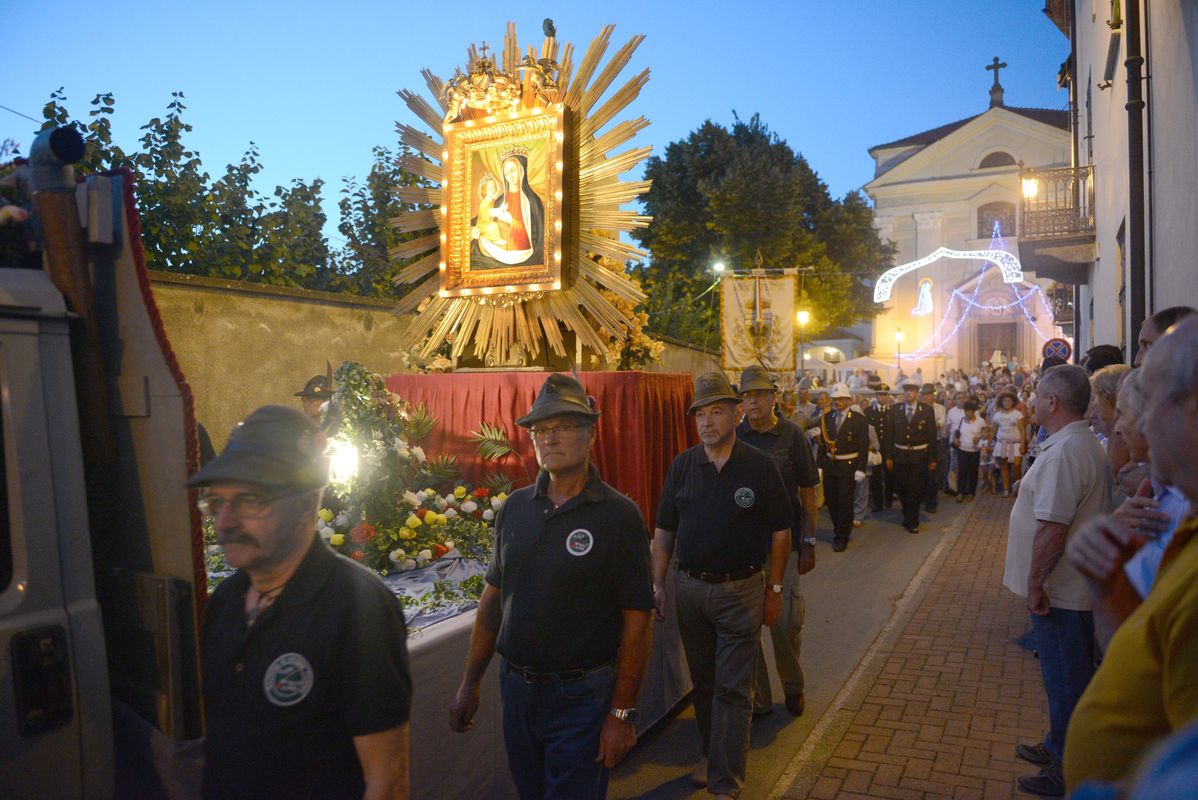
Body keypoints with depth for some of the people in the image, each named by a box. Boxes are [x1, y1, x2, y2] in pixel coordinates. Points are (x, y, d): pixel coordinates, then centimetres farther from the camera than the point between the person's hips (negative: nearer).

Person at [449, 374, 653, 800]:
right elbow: (492, 597, 8)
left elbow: (636, 621, -13)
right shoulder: (515, 507, 1)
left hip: (581, 696, -5)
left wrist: (622, 713, -13)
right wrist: (470, 684, 10)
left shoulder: (618, 515, -14)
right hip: (515, 687, 5)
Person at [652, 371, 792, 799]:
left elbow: (780, 532, -2)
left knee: (732, 689, 3)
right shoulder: (682, 466, 0)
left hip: (740, 590, -3)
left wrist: (774, 590, -2)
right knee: (703, 681, 18)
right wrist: (658, 584, 4)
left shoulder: (760, 466, -8)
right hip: (689, 587, 3)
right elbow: (664, 530, 7)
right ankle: (711, 752, 39)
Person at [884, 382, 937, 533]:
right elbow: (890, 434, 2)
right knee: (902, 489, 9)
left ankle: (911, 521, 17)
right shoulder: (895, 410, 1)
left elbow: (932, 436, -1)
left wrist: (932, 458, -2)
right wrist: (888, 456, -1)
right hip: (899, 456, 2)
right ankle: (910, 517, 32)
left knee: (915, 491, 1)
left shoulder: (927, 410, -3)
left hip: (919, 456, -2)